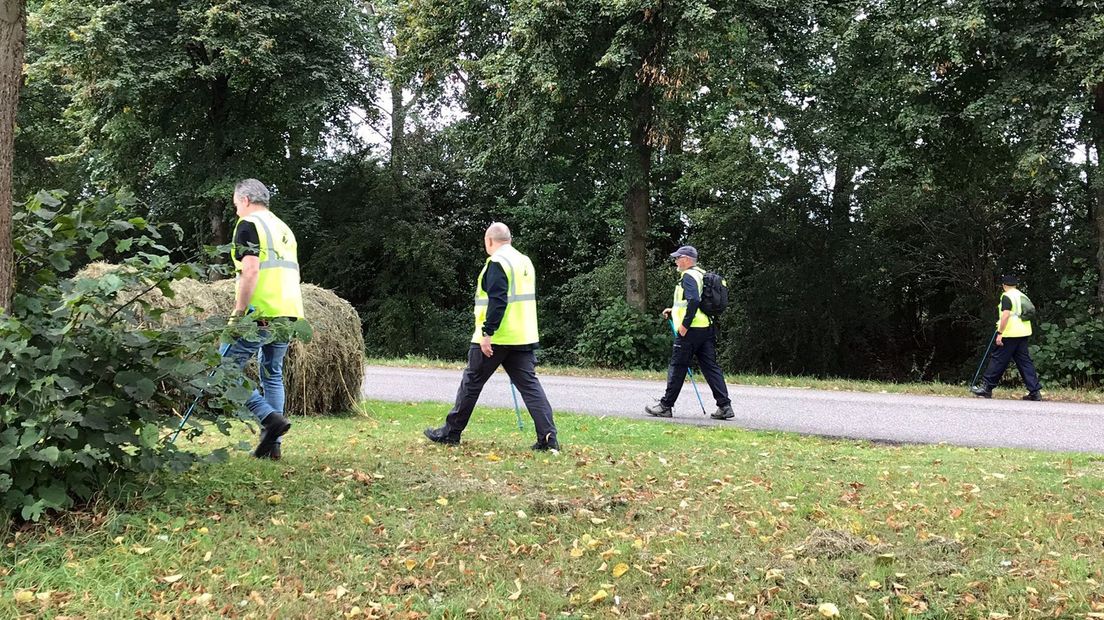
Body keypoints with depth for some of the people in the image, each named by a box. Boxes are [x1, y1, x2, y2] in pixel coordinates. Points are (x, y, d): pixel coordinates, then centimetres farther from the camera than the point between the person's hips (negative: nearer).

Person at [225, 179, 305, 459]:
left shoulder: (248, 225, -3)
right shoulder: (284, 228, 21)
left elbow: (251, 270, -16)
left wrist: (238, 313, -14)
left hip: (261, 314, -8)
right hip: (289, 313, 8)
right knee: (273, 374, 15)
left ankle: (270, 418, -13)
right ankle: (272, 444, 13)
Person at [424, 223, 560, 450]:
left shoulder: (497, 263, -11)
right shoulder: (526, 262, 15)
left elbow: (497, 301, -21)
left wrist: (487, 333, -21)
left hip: (495, 338, -7)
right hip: (524, 337, 7)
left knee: (471, 382, 6)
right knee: (529, 384, 5)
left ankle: (451, 432, 17)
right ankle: (548, 437, -5)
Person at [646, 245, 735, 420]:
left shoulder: (688, 276, -10)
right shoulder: (701, 275, 19)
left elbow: (694, 301, -25)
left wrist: (684, 324, -21)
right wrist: (673, 311, 26)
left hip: (691, 330, -9)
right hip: (707, 328, 9)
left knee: (677, 367, 0)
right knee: (711, 367, 6)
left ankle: (665, 406, 8)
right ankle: (725, 406, 1)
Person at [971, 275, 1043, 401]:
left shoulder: (1006, 296, -9)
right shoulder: (1022, 296, 16)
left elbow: (1006, 315, -19)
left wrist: (999, 333, -19)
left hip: (1010, 334, -8)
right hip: (1023, 334, 8)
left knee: (998, 360, -2)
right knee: (1025, 361, 7)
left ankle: (986, 388, 3)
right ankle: (1035, 391, 4)